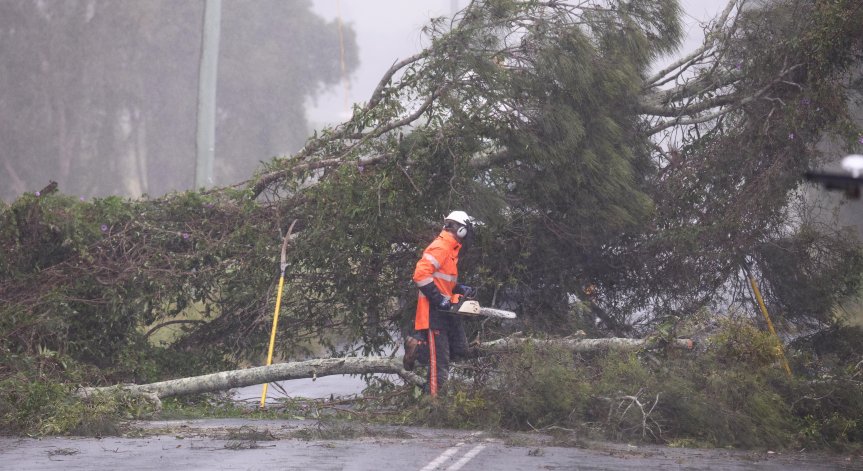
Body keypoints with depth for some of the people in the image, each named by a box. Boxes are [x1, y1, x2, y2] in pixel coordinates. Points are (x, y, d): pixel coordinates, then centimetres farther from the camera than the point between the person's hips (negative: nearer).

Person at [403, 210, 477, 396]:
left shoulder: (451, 248, 18)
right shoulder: (440, 247, -16)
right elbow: (421, 275, -26)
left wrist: (461, 289, 10)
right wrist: (439, 299, -24)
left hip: (446, 310, 10)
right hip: (433, 311, -10)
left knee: (460, 349, 11)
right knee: (439, 362, -8)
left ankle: (418, 347, 11)